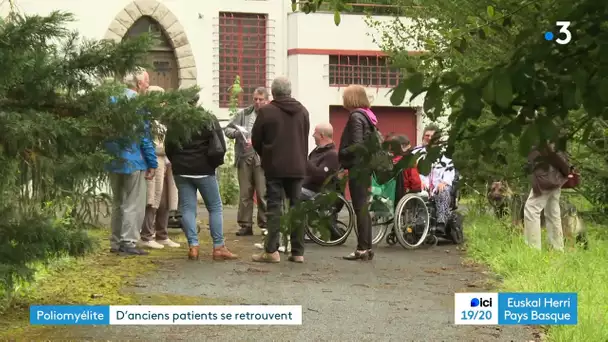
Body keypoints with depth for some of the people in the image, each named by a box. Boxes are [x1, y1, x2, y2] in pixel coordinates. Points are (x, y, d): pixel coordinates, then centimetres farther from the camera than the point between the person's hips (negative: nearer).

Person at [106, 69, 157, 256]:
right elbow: (145, 136, -13)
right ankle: (128, 242, -2)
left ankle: (116, 242, 18)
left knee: (118, 203, 16)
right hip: (134, 161, -7)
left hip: (113, 161, 7)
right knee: (134, 205, 1)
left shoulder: (113, 100, 9)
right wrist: (152, 164, -8)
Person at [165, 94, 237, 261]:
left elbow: (168, 147, 6)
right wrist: (214, 163, 3)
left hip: (181, 170, 2)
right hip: (203, 170, -2)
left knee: (187, 208, 5)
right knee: (215, 207, 6)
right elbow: (219, 146, -11)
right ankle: (219, 247, 1)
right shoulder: (208, 119, -7)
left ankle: (193, 246, -5)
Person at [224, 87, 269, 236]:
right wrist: (236, 133, -8)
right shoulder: (244, 114, 11)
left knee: (263, 194, -3)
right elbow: (227, 129, 13)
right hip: (244, 158, 4)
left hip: (262, 159, -3)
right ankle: (246, 225, 13)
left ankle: (265, 224, 6)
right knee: (245, 193, 7)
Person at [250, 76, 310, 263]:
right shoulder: (302, 111, 7)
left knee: (274, 207, -1)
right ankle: (298, 252, 6)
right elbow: (305, 140, 12)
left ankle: (271, 251, -7)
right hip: (297, 167, 4)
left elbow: (256, 140, -1)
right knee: (297, 207, 7)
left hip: (274, 167, -4)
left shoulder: (266, 111, -8)